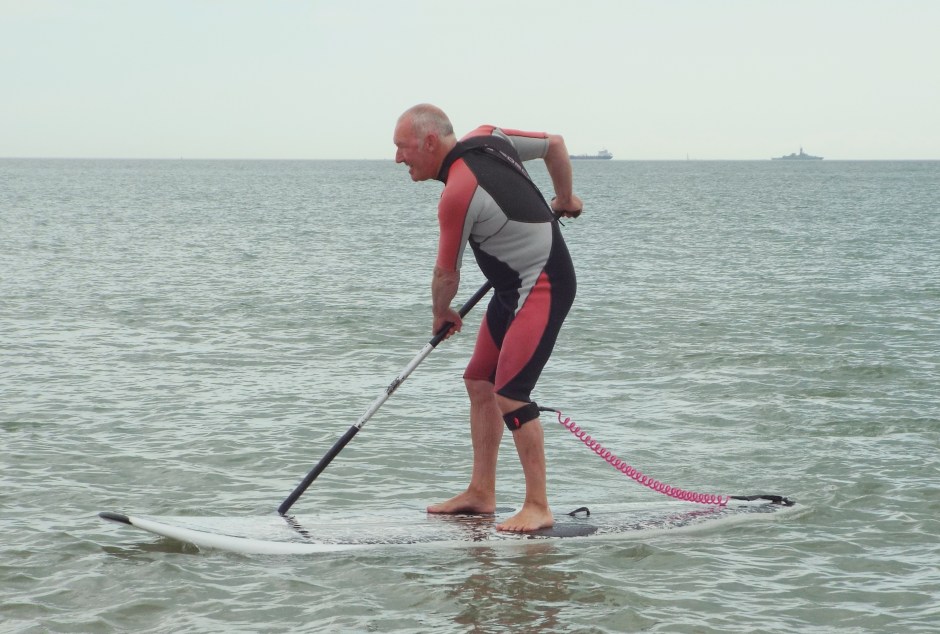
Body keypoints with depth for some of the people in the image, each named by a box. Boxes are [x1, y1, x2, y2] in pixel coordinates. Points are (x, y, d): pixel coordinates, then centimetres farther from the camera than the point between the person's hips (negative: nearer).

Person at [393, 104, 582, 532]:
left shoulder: (458, 193, -24)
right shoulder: (487, 138, 1)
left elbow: (447, 275, -11)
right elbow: (555, 144, 15)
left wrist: (441, 314, 10)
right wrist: (565, 199, 28)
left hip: (542, 288, -11)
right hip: (514, 288, 11)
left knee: (510, 395, -16)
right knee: (479, 381, 13)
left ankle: (538, 507, -11)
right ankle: (481, 492, 19)